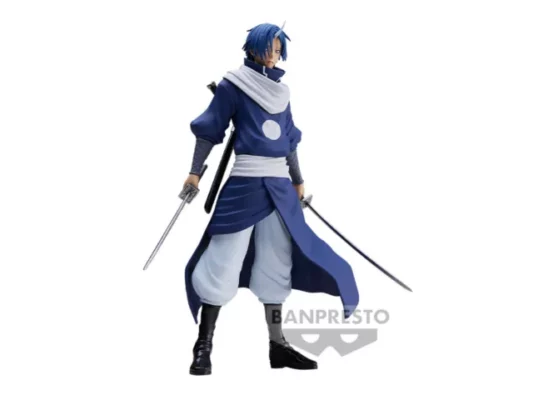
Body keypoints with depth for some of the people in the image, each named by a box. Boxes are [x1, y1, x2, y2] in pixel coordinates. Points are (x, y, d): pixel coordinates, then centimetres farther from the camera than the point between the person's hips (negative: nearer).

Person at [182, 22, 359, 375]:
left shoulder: (281, 90, 15)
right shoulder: (232, 84, -2)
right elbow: (210, 130, -3)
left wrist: (298, 180, 22)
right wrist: (195, 172, -9)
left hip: (279, 184, 6)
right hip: (244, 182, -6)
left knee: (276, 262, 8)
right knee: (224, 259, -7)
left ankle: (277, 344, 15)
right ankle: (203, 346, 1)